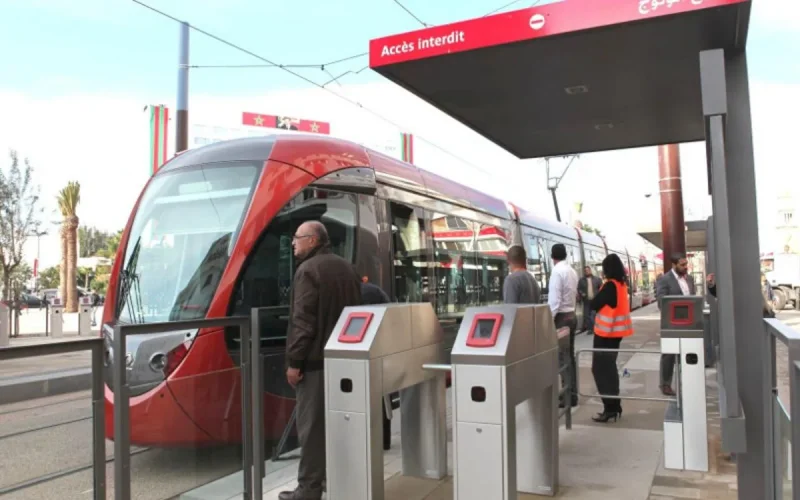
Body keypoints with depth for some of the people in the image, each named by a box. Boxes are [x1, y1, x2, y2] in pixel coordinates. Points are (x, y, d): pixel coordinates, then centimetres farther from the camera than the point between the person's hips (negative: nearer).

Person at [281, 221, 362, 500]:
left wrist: (294, 361, -14)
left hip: (315, 359, -8)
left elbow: (302, 320, -18)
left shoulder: (308, 270, -12)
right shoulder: (346, 268, 13)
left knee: (311, 424, -2)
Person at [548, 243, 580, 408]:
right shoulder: (572, 271, 9)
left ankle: (569, 396, -1)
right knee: (570, 355, 14)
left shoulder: (557, 271, -16)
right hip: (571, 315, 9)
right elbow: (574, 294, 11)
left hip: (561, 317, -9)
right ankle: (572, 393, 21)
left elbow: (554, 299, -21)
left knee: (563, 357, -4)